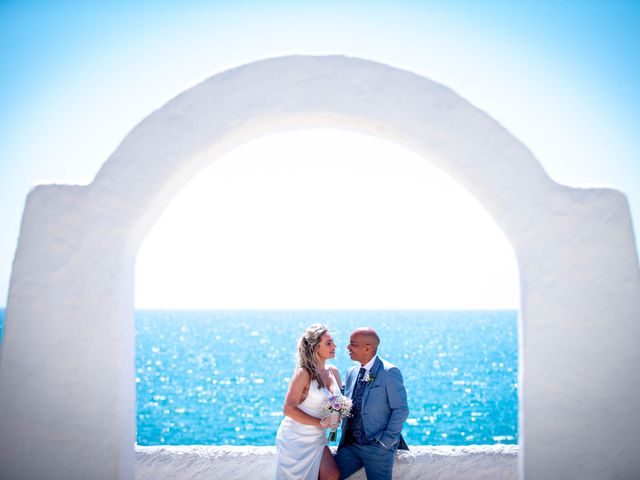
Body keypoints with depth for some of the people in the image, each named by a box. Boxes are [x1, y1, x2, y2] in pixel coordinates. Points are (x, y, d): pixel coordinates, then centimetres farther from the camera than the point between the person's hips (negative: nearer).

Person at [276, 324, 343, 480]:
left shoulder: (333, 371, 3)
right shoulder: (303, 373, -17)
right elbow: (289, 409, -20)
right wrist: (321, 423, -20)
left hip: (317, 439, 6)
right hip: (296, 439, -6)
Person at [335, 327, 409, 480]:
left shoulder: (389, 372, -10)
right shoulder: (352, 372, 11)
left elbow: (401, 410, -12)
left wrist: (386, 441, -14)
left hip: (378, 448, -6)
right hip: (351, 445, 6)